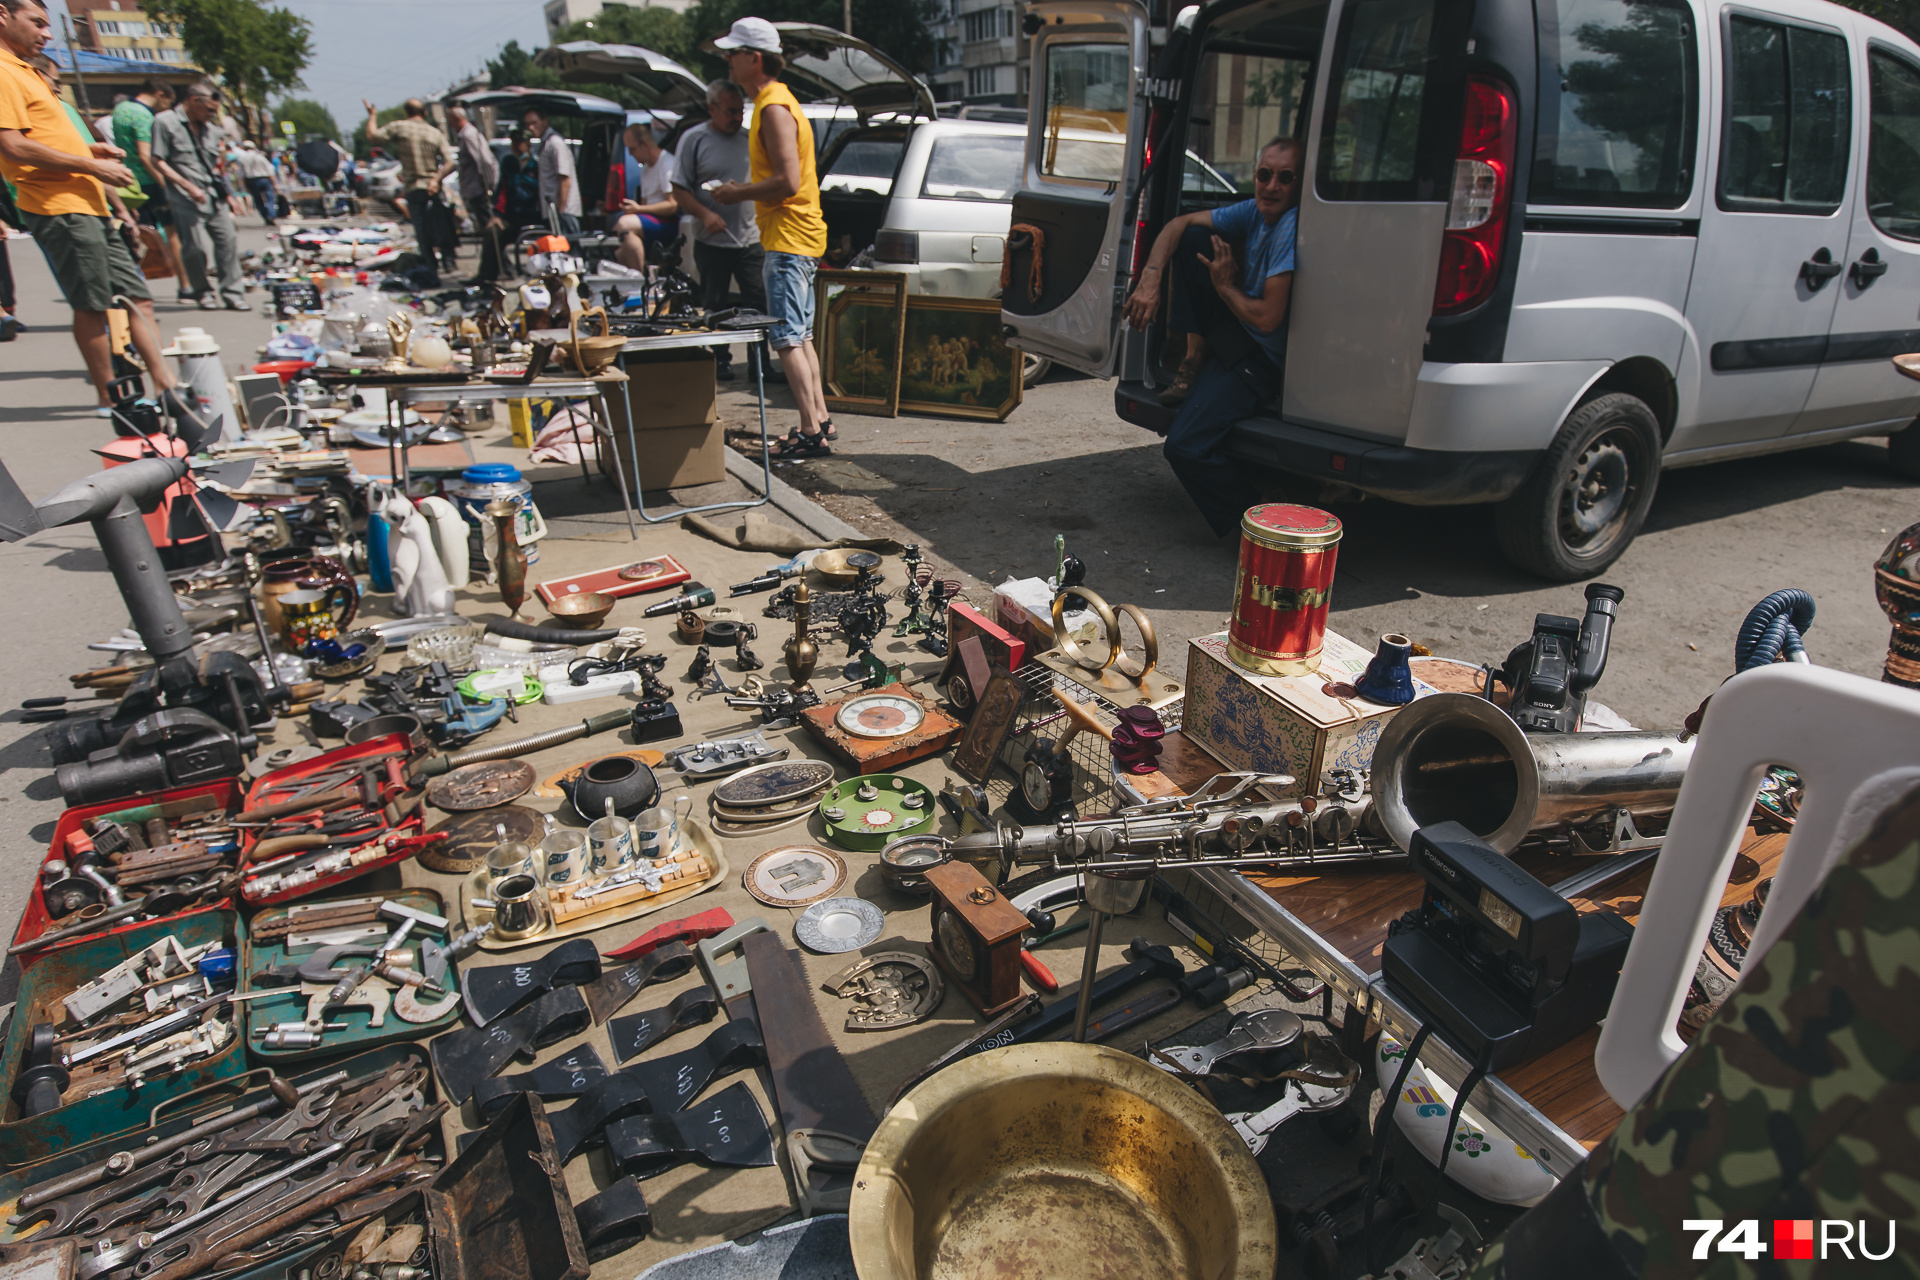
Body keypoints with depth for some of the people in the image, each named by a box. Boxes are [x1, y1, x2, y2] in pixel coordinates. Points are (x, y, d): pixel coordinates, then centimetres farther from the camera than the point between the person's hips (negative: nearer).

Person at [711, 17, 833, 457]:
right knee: (801, 336, 13)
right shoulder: (775, 102, 18)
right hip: (798, 236, 11)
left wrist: (740, 194, -11)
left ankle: (811, 431, -9)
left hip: (788, 238, -11)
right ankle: (820, 420, 18)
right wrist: (743, 190, 15)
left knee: (786, 339, -10)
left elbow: (788, 181, -22)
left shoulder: (774, 108, -14)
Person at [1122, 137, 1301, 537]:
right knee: (1192, 238, 1)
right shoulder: (1255, 212, 2)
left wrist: (1225, 286, -9)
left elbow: (1267, 320, -27)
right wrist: (1150, 279, -11)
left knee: (1185, 447, -22)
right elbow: (1179, 224, 6)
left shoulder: (1293, 228, -22)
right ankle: (1197, 358, 1)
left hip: (1263, 359, -8)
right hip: (1234, 335, 8)